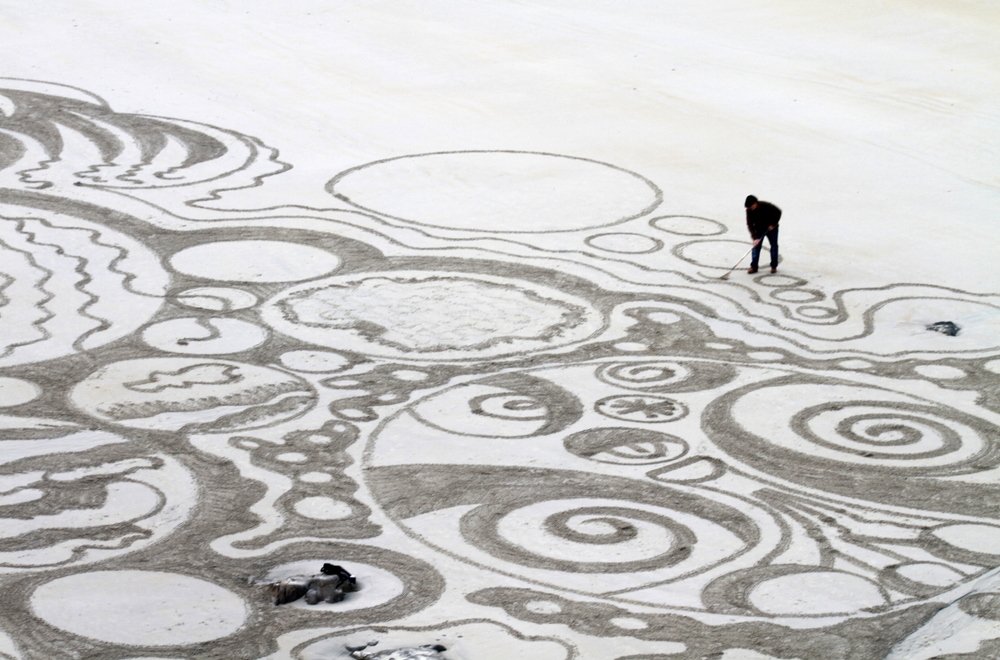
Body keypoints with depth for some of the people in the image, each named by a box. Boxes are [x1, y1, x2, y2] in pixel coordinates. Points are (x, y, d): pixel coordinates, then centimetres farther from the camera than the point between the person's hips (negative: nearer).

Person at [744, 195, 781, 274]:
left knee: (774, 245, 2)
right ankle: (754, 267, -6)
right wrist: (755, 237, -29)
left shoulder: (766, 206, -30)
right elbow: (750, 224, -21)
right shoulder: (749, 211, -21)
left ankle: (774, 266, 12)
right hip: (759, 229, 2)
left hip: (771, 227, -2)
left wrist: (773, 224, -21)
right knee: (756, 246, -7)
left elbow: (778, 212, -18)